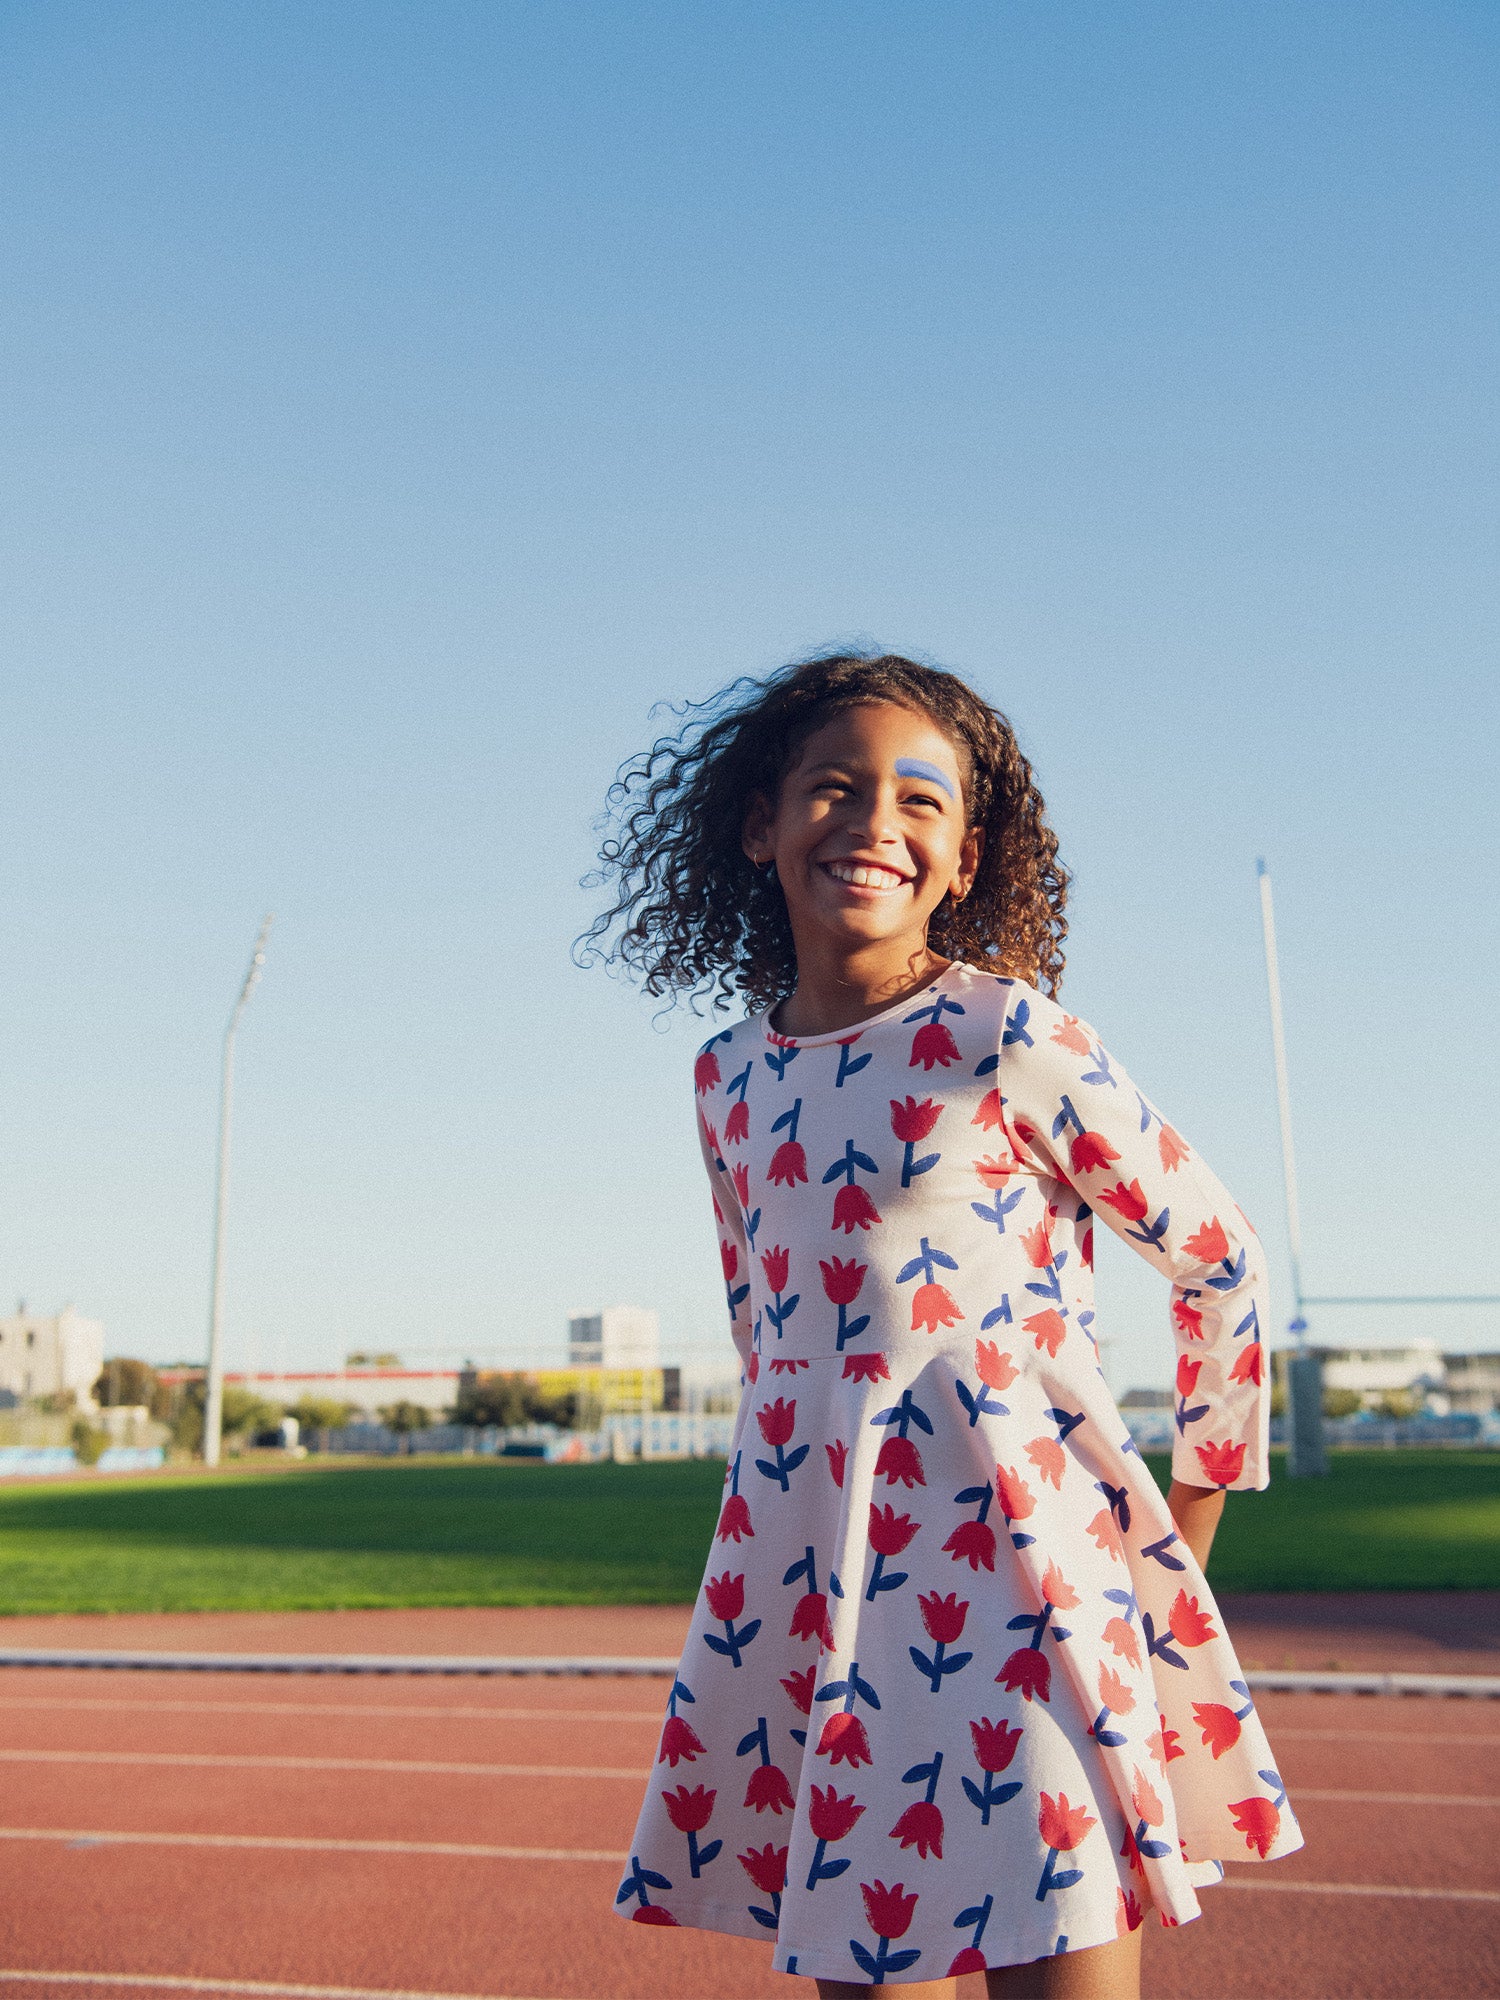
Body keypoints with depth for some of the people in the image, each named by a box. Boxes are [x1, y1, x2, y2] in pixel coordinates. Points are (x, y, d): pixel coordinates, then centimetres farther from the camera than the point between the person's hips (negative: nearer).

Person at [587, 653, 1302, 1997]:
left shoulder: (1009, 1038, -8)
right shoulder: (730, 1080, 8)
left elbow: (1222, 1261, 0)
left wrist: (1188, 1534, 4)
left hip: (1020, 1556, -4)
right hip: (810, 1574, 5)